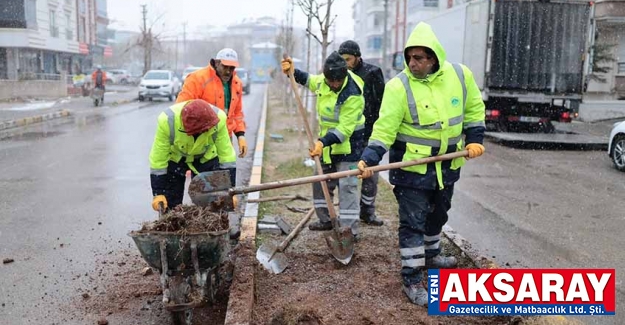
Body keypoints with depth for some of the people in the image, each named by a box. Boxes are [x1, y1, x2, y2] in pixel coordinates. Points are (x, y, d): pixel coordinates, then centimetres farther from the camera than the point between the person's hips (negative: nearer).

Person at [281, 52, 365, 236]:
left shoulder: (353, 95, -28)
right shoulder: (324, 79, -5)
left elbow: (344, 129, -29)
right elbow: (311, 81, 21)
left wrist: (323, 142, -39)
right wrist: (293, 72, 8)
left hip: (348, 142, -8)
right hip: (328, 141, 8)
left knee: (346, 186, -8)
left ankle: (349, 229, -2)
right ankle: (326, 220, 31)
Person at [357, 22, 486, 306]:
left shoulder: (460, 74, -6)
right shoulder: (398, 86, -19)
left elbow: (474, 108, 8)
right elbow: (385, 128, -21)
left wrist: (474, 139, -1)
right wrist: (369, 158, -32)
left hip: (447, 165, 5)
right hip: (412, 167, -5)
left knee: (437, 215, 24)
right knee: (413, 222, -2)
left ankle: (431, 255, 49)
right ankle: (412, 278, 12)